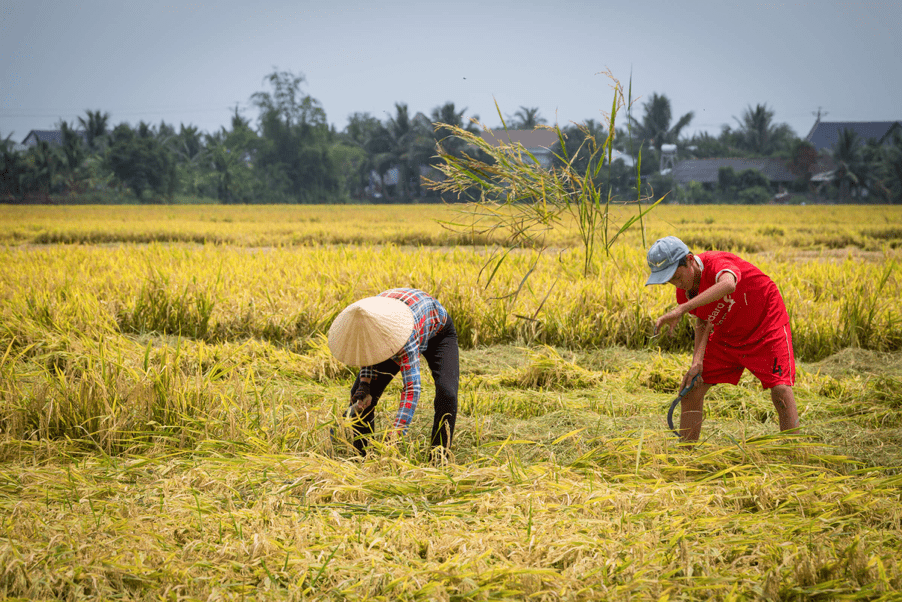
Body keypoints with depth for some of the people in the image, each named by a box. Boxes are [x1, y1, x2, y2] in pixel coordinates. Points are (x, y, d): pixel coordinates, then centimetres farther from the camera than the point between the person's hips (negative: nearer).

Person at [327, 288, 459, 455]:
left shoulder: (406, 340, -48)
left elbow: (411, 389, -51)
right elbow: (368, 351, -7)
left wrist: (394, 434, -60)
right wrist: (365, 384, -23)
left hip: (437, 333, -5)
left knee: (446, 393, -27)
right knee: (360, 394, -7)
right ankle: (360, 456, 5)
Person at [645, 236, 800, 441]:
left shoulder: (716, 262, -34)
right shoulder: (684, 292, -11)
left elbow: (728, 285, -59)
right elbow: (703, 320, 5)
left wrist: (681, 309, -64)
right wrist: (698, 360, -12)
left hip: (766, 325, -7)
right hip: (727, 336, 7)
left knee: (781, 389, -23)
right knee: (690, 388, -1)